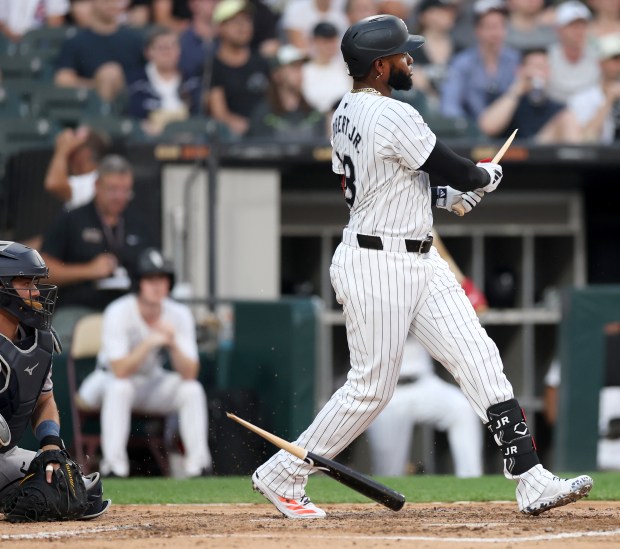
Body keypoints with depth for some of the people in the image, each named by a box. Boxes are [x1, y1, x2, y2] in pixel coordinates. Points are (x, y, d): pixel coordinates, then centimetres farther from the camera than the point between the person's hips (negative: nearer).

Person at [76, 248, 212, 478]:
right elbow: (120, 370, -33)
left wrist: (173, 345, -35)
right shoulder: (119, 312, -24)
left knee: (192, 389, -20)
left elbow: (189, 373, -19)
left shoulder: (179, 315, -12)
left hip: (152, 383, 4)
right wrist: (149, 343, -40)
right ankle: (113, 465, -36)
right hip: (109, 380, -4)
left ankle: (198, 464, -18)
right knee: (120, 388, -37)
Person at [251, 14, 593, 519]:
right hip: (377, 266, -10)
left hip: (419, 260, 10)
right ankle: (281, 475, 16)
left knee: (480, 359, 0)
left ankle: (532, 482, -4)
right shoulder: (393, 118, -21)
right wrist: (489, 175, 9)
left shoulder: (345, 114, 9)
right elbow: (460, 174, -14)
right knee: (371, 387, 1)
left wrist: (439, 197, 16)